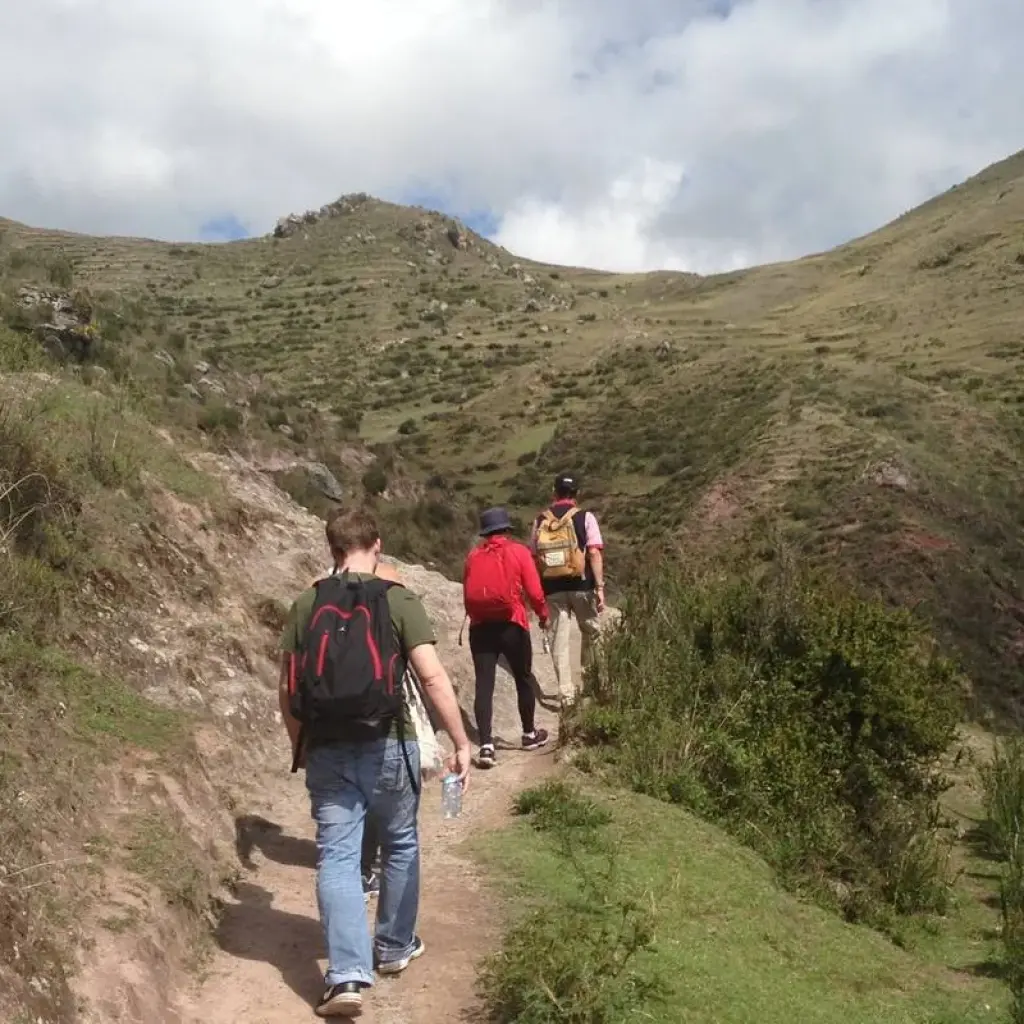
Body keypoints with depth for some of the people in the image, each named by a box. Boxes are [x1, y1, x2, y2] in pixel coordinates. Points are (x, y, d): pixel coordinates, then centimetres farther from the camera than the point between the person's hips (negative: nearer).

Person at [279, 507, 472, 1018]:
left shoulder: (306, 605, 3)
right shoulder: (398, 600, -6)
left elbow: (288, 688, 6)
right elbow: (433, 677, -14)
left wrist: (300, 746, 21)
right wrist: (461, 743, -8)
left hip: (327, 748, 2)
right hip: (386, 744, -1)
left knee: (336, 856, 4)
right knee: (400, 844, 20)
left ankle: (347, 975, -7)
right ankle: (394, 947, 33)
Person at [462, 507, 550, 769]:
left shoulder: (473, 556, 7)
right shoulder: (518, 551, -1)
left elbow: (467, 595, 9)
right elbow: (534, 591, -5)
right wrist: (543, 614, 12)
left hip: (480, 626, 2)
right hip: (511, 625, -2)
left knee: (484, 684, 0)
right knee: (524, 679, 17)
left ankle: (486, 745, -10)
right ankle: (529, 734, 31)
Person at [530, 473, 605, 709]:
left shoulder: (540, 521, 6)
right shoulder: (585, 517, -3)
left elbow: (534, 558, 6)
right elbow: (594, 554, -11)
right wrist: (600, 587, -10)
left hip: (552, 588, 2)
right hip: (581, 585, -2)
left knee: (559, 639, 5)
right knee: (591, 633, 18)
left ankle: (566, 692, 2)